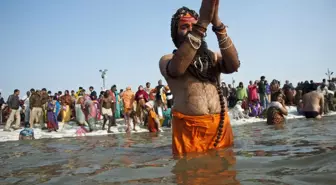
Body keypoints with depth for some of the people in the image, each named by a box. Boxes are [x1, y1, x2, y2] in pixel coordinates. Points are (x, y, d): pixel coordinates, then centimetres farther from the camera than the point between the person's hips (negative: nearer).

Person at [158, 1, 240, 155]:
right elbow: (177, 68, -23)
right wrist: (203, 22, -28)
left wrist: (217, 24, -20)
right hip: (188, 129, -3)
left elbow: (234, 65, -9)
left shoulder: (213, 57, 13)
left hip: (221, 125, 4)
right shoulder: (167, 60, 3)